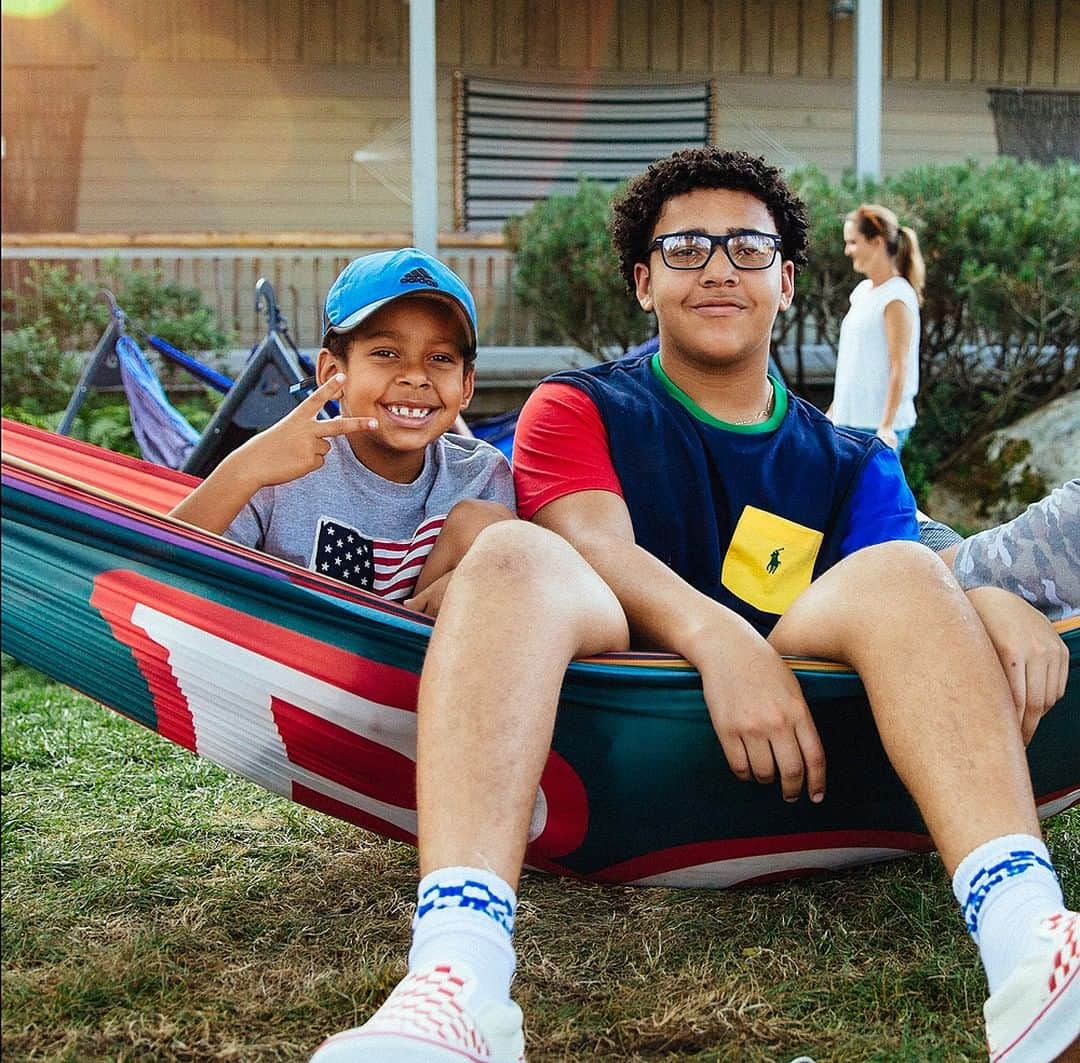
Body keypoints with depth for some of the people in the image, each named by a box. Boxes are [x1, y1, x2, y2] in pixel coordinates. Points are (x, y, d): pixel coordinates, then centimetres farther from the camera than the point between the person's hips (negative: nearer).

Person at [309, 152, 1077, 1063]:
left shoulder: (854, 467, 23)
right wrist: (718, 637, -26)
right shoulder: (578, 410, 17)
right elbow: (597, 548, -4)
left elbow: (931, 592, 4)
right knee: (515, 555, -29)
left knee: (901, 573, -23)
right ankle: (458, 983, -54)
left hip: (777, 759, 2)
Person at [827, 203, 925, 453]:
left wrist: (886, 425, -21)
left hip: (878, 425, -8)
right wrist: (834, 411, 20)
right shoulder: (862, 292, 13)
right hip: (851, 421, 8)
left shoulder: (896, 297, -12)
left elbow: (899, 369, -16)